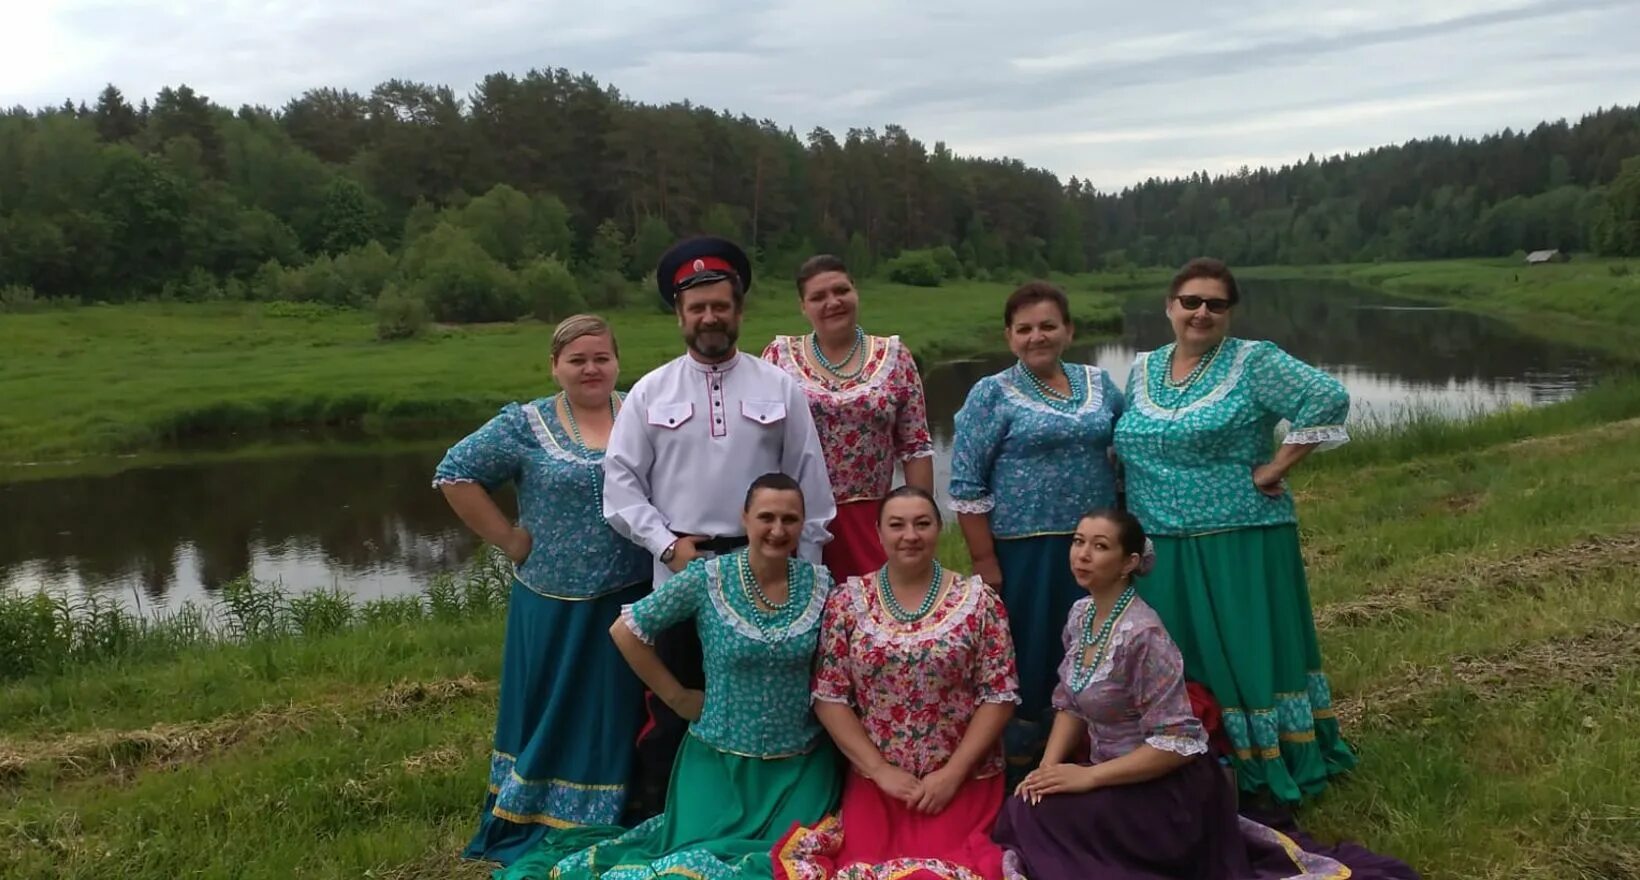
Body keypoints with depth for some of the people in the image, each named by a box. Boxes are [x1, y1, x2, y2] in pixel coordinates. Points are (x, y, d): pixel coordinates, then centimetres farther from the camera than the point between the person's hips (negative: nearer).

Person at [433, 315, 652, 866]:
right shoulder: (525, 425, -3)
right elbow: (455, 474, -4)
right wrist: (507, 539, -7)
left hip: (632, 599, 2)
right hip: (555, 603, -2)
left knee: (618, 715, 10)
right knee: (548, 713, 8)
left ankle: (610, 827, 23)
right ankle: (535, 826, 22)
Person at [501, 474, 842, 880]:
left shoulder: (820, 583, -4)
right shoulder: (706, 579, -11)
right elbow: (626, 631, -4)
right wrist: (676, 696, -2)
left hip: (802, 763, 2)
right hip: (720, 759, -2)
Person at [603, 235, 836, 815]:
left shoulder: (780, 388, 5)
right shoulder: (650, 392, 4)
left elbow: (809, 484, 5)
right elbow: (621, 483, 2)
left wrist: (806, 573, 1)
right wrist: (668, 544, -9)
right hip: (678, 572, 0)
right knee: (671, 708, 8)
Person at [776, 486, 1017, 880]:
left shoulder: (978, 599, -3)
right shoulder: (848, 600, 0)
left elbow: (999, 695, -4)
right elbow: (829, 697, -1)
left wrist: (952, 773, -11)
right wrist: (880, 769, -8)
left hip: (965, 779, -1)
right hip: (875, 779, 1)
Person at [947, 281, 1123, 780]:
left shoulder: (1099, 384, 9)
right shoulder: (992, 394, -4)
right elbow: (967, 486, -8)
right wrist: (984, 561, -12)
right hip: (1024, 551, -4)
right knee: (1028, 657, 2)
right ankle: (1019, 770, 17)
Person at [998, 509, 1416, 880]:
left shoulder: (1142, 635, -25)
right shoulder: (1080, 615, 1)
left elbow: (1177, 741, -25)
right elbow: (1070, 704, 10)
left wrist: (1087, 777, -21)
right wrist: (1048, 767, -6)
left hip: (1169, 789, -9)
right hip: (1120, 777, 9)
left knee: (1033, 818, -16)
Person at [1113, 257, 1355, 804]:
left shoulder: (1254, 363, -6)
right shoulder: (1142, 369, 12)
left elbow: (1328, 399, -16)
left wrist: (1276, 468, -16)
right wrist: (1132, 513, 10)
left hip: (1239, 546, -5)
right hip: (1160, 550, 5)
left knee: (1248, 657, 2)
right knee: (1174, 667, 11)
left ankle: (1267, 770, 15)